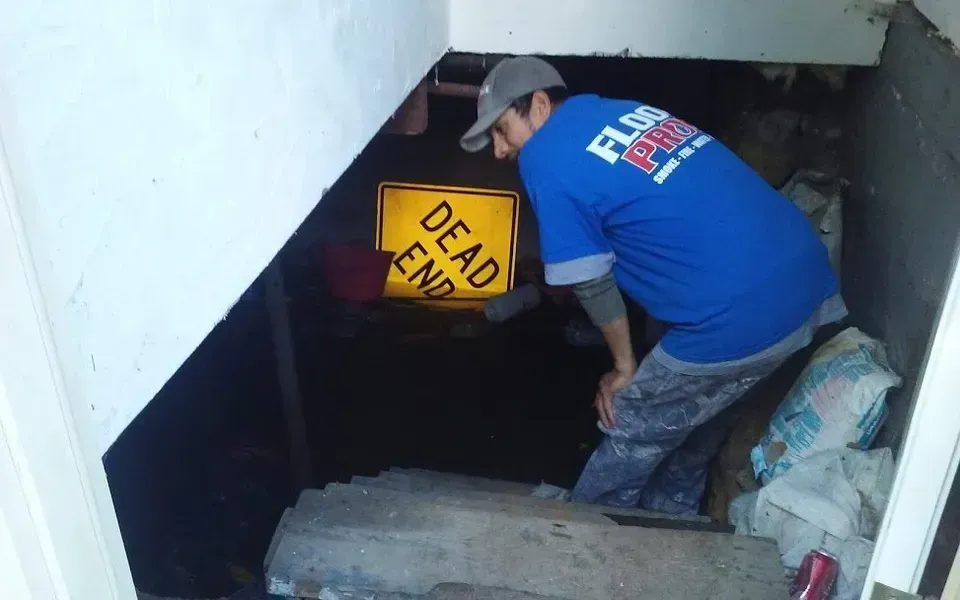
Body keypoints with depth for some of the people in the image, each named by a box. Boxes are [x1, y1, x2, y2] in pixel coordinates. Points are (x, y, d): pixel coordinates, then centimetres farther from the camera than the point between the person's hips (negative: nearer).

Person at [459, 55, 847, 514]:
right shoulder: (615, 110, 17)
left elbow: (591, 281, -3)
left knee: (631, 433, 14)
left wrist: (624, 366, 12)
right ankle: (666, 519, 47)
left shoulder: (544, 159, -6)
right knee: (690, 411, 29)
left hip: (741, 315, -8)